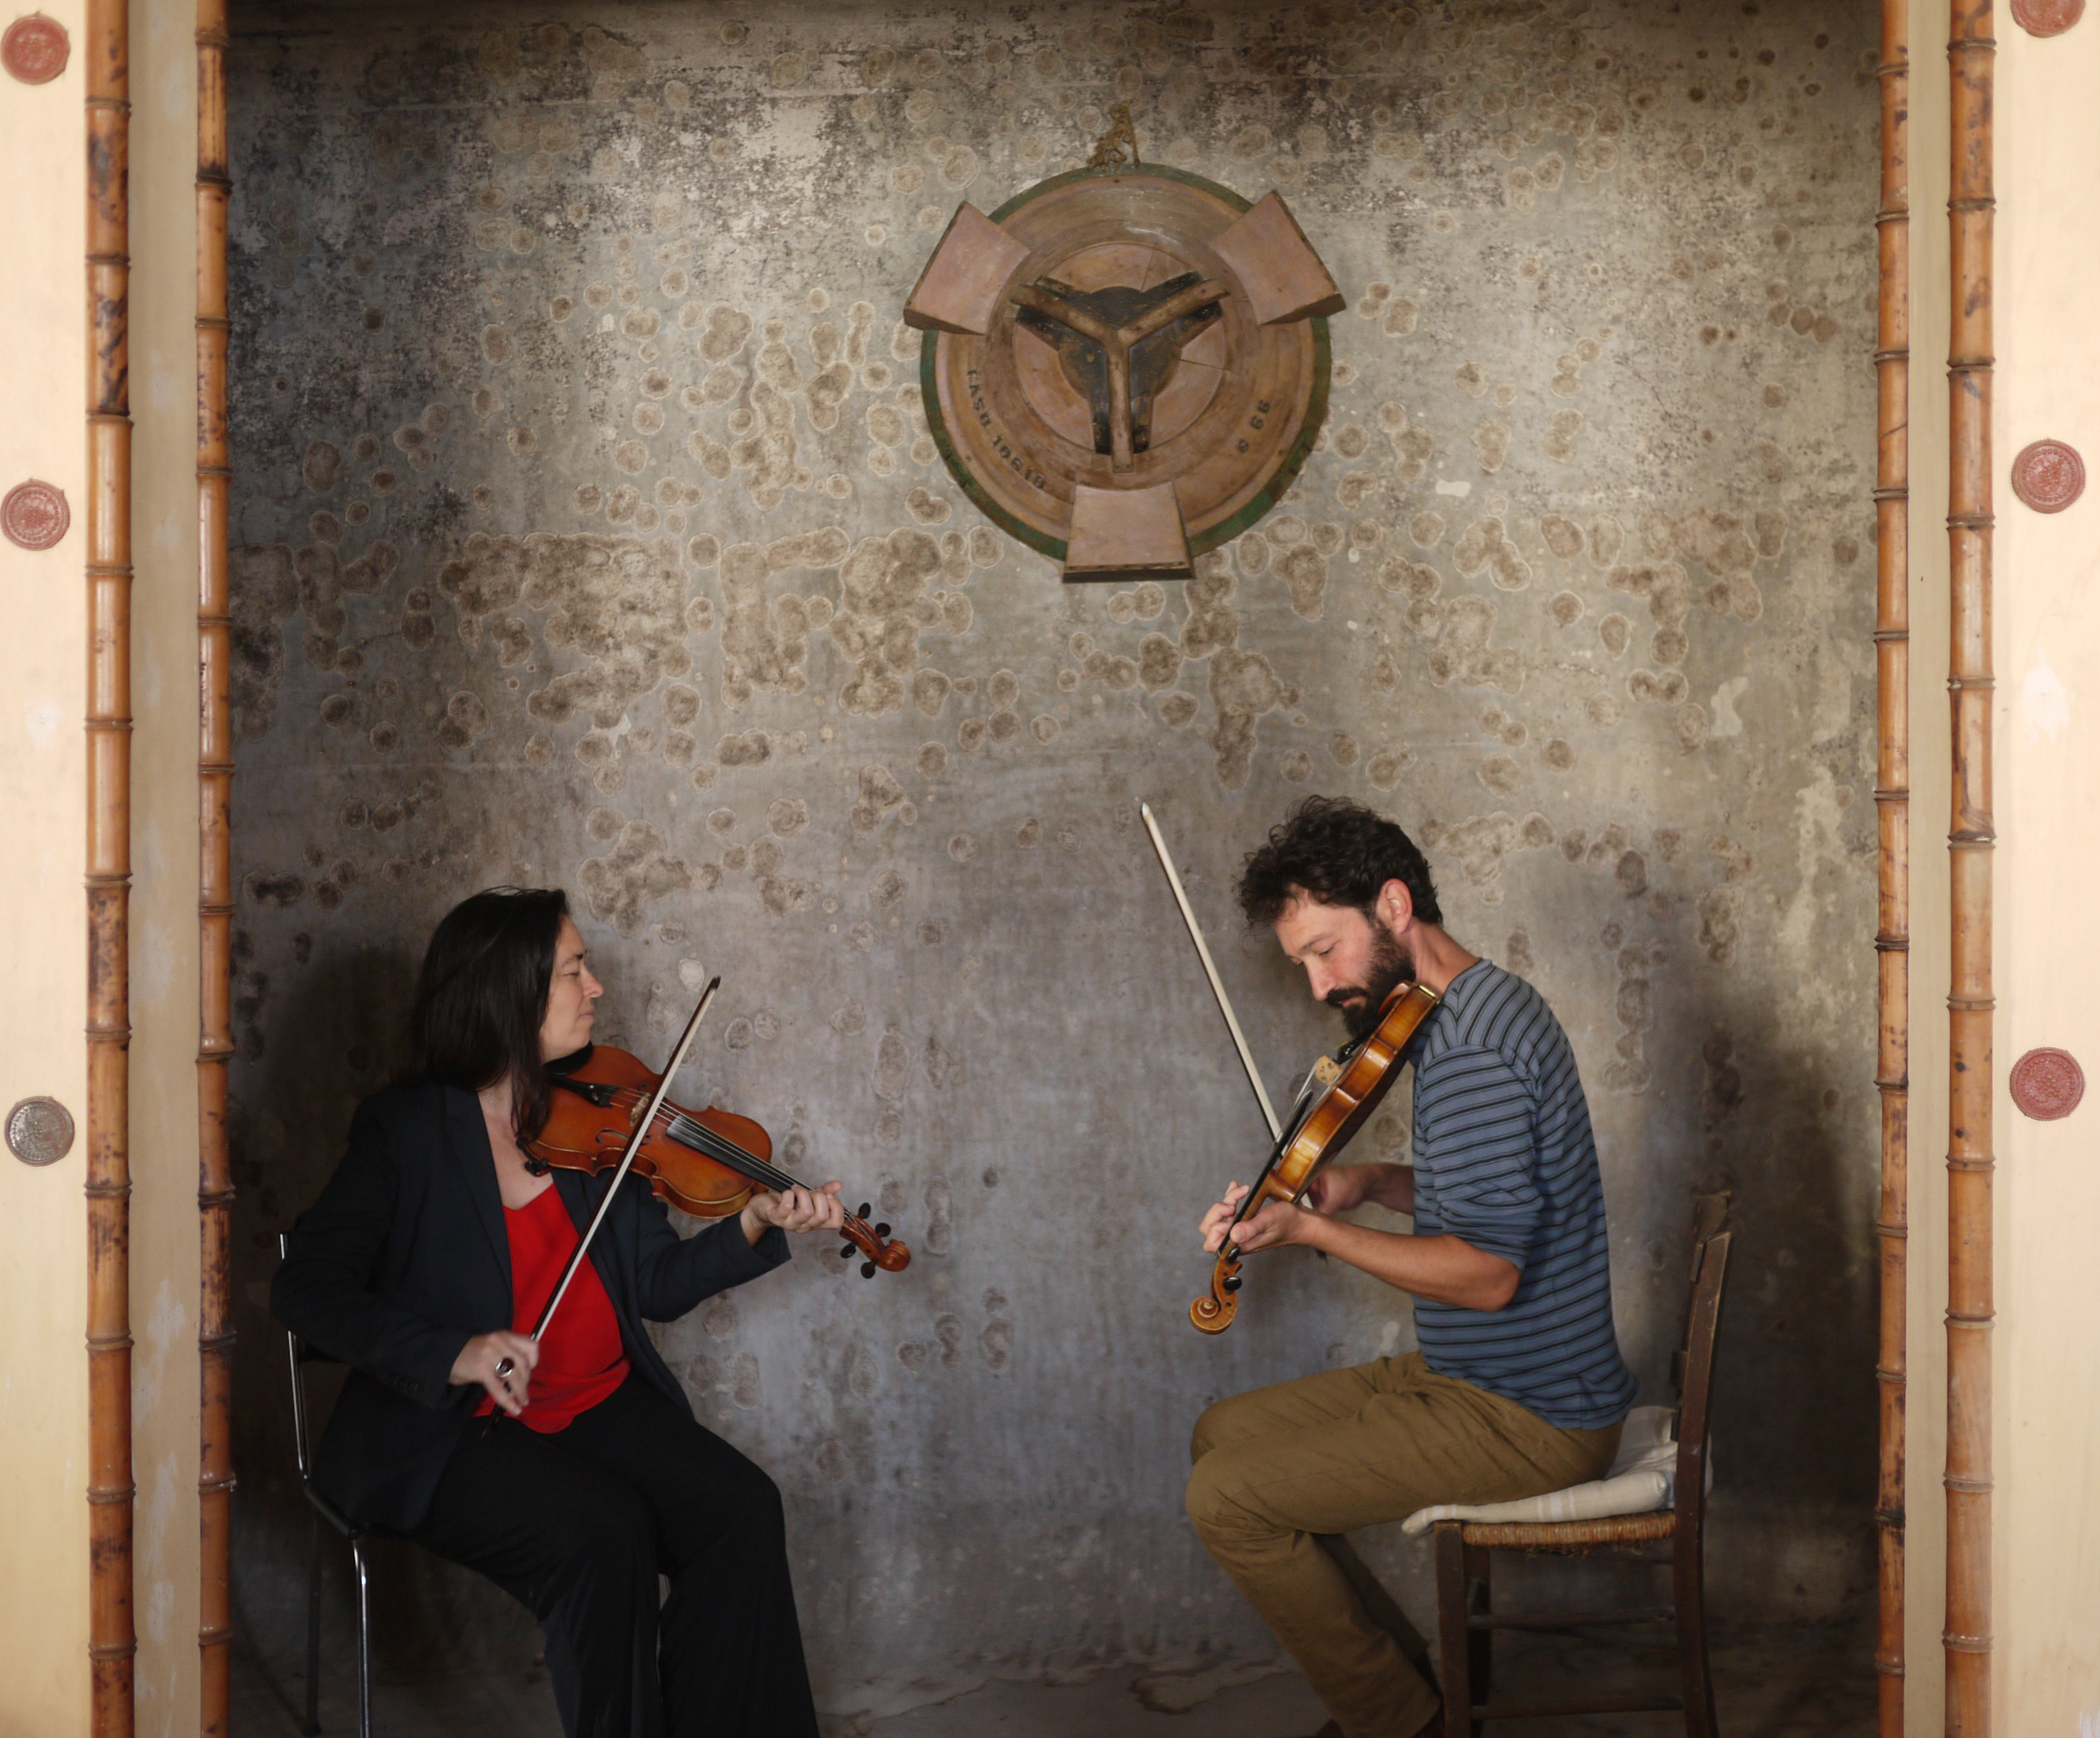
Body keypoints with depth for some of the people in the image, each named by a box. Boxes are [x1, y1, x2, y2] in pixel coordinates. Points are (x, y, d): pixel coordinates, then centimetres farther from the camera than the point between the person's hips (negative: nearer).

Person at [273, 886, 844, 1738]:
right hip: (450, 1430, -5)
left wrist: (757, 1228, -10)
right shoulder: (404, 1131, -6)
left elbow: (655, 1283, 7)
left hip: (596, 1403, 5)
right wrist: (451, 1354, -28)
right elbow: (308, 1290, -14)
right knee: (604, 1528, -30)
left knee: (742, 1509, -19)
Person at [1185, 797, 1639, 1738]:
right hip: (1472, 1376, 11)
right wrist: (1372, 1183, 5)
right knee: (1224, 1433, 15)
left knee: (1226, 1499, -13)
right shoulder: (1480, 1005, 9)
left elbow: (1487, 1272, -26)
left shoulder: (1473, 1049, -24)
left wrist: (1312, 1231, -22)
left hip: (1526, 1419, -11)